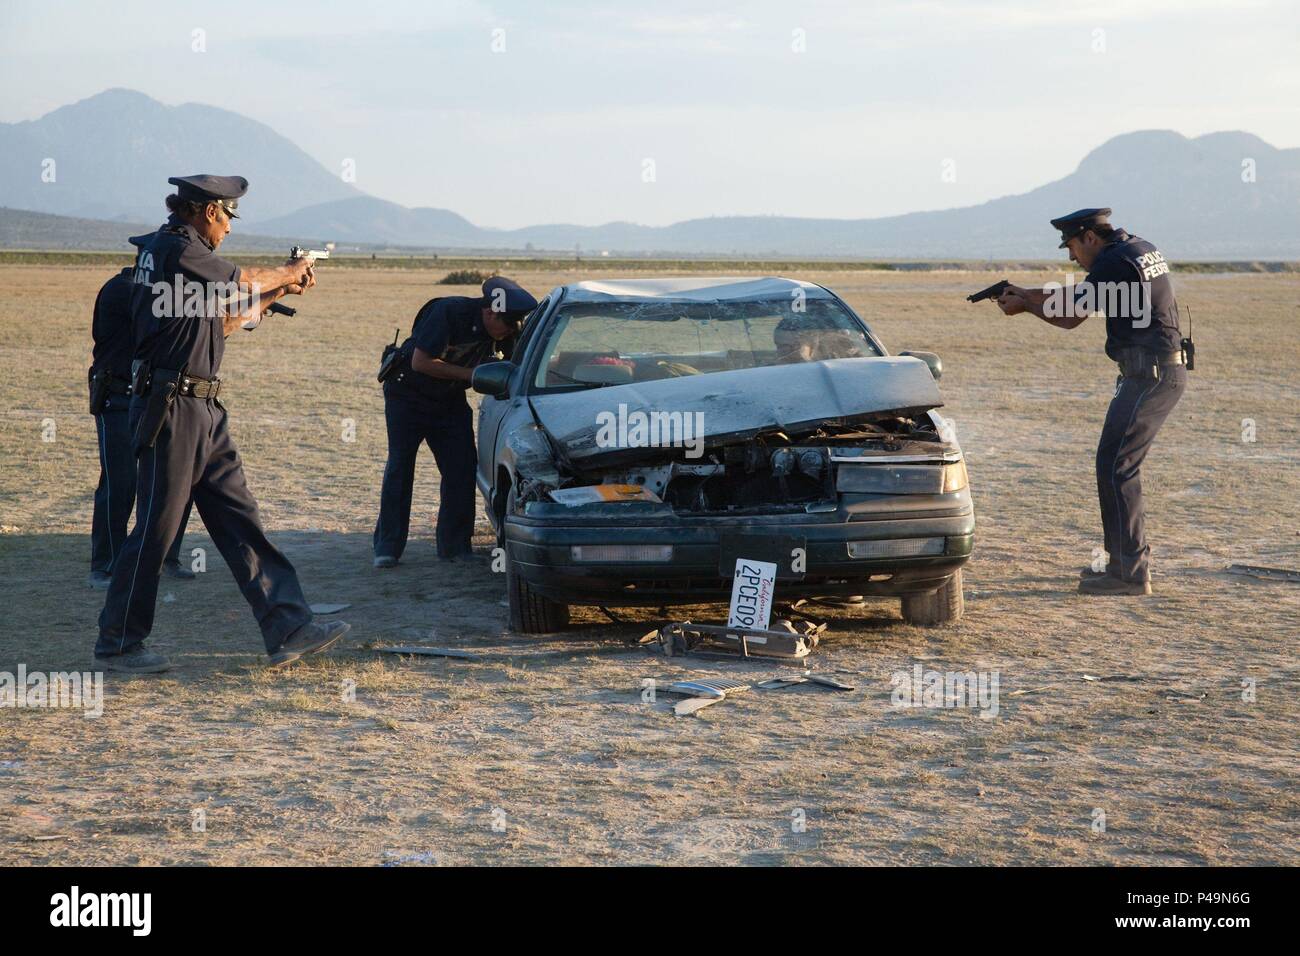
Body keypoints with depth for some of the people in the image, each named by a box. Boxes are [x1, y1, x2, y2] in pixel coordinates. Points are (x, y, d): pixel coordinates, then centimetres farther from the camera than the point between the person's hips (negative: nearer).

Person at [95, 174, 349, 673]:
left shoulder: (179, 253, 17)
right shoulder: (176, 249, -13)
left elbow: (222, 320, 25)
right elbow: (244, 280, -2)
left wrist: (280, 291, 25)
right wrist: (290, 273, 17)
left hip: (202, 412, 10)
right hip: (172, 408, -10)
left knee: (239, 520, 6)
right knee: (156, 528, -3)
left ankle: (288, 629, 5)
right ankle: (117, 644, 8)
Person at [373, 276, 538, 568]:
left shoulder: (507, 331, -10)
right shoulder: (449, 313, -28)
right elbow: (420, 362, -28)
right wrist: (471, 374, -27)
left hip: (450, 401, 5)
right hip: (408, 394, -5)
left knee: (462, 468, -5)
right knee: (399, 467, -6)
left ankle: (454, 545, 3)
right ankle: (387, 547, -1)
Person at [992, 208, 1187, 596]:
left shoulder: (1113, 263, -15)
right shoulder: (1138, 249, 16)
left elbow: (1068, 317, -8)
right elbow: (1077, 294, 26)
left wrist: (1024, 305, 7)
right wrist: (1026, 292, 22)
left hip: (1149, 377, -10)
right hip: (1166, 374, 10)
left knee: (1115, 467, -8)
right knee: (1120, 465, 15)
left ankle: (1130, 574, -9)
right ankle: (1129, 560, 21)